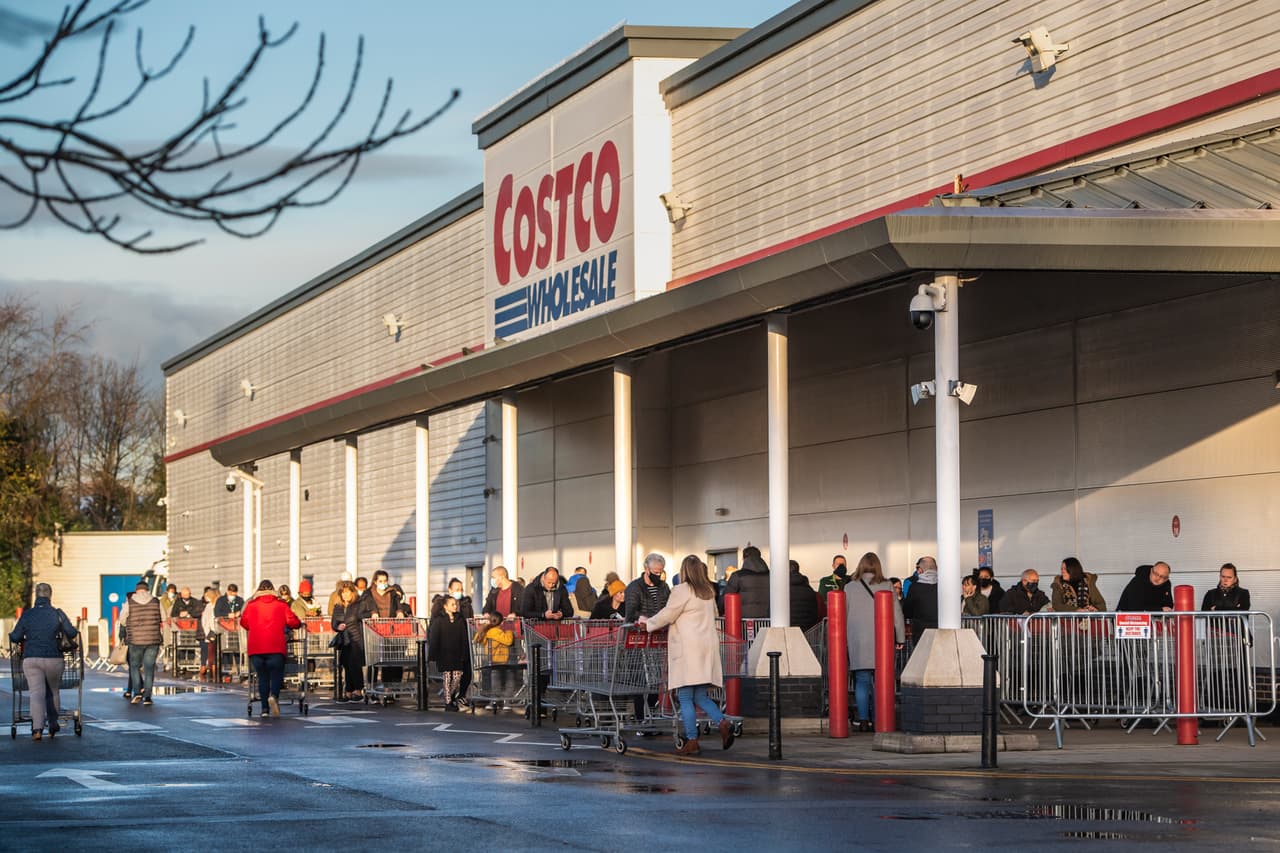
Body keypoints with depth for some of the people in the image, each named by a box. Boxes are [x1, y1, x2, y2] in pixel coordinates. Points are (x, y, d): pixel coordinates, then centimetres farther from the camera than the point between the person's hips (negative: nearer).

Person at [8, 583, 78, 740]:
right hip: (53, 658, 0)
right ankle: (53, 724, 27)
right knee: (53, 691, 19)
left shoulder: (26, 615, 2)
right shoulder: (57, 614, 0)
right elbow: (72, 633, 2)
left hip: (30, 659, 0)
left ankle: (37, 728, -20)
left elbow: (15, 638, 3)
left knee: (36, 693, -4)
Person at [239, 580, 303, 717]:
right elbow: (292, 621, 3)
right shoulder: (281, 604, 5)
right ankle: (274, 696, -27)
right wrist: (300, 624, 25)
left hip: (255, 648, 2)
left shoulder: (251, 604, 8)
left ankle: (265, 708, 3)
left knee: (262, 677, 8)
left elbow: (244, 622, 11)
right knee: (276, 674, 3)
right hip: (276, 647, -2)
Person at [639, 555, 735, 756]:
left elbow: (667, 615, -6)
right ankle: (723, 723, -11)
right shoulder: (709, 591, 14)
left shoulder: (683, 590, -8)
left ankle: (691, 741, -5)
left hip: (687, 648, -7)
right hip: (707, 646, 7)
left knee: (685, 698, -3)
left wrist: (648, 622, 11)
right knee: (700, 696, 11)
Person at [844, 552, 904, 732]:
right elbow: (897, 614, 2)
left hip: (858, 642, 0)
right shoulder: (887, 587, -1)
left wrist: (843, 639, 16)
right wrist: (900, 638, 11)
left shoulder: (850, 587, 1)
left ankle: (863, 720, -5)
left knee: (862, 681, 2)